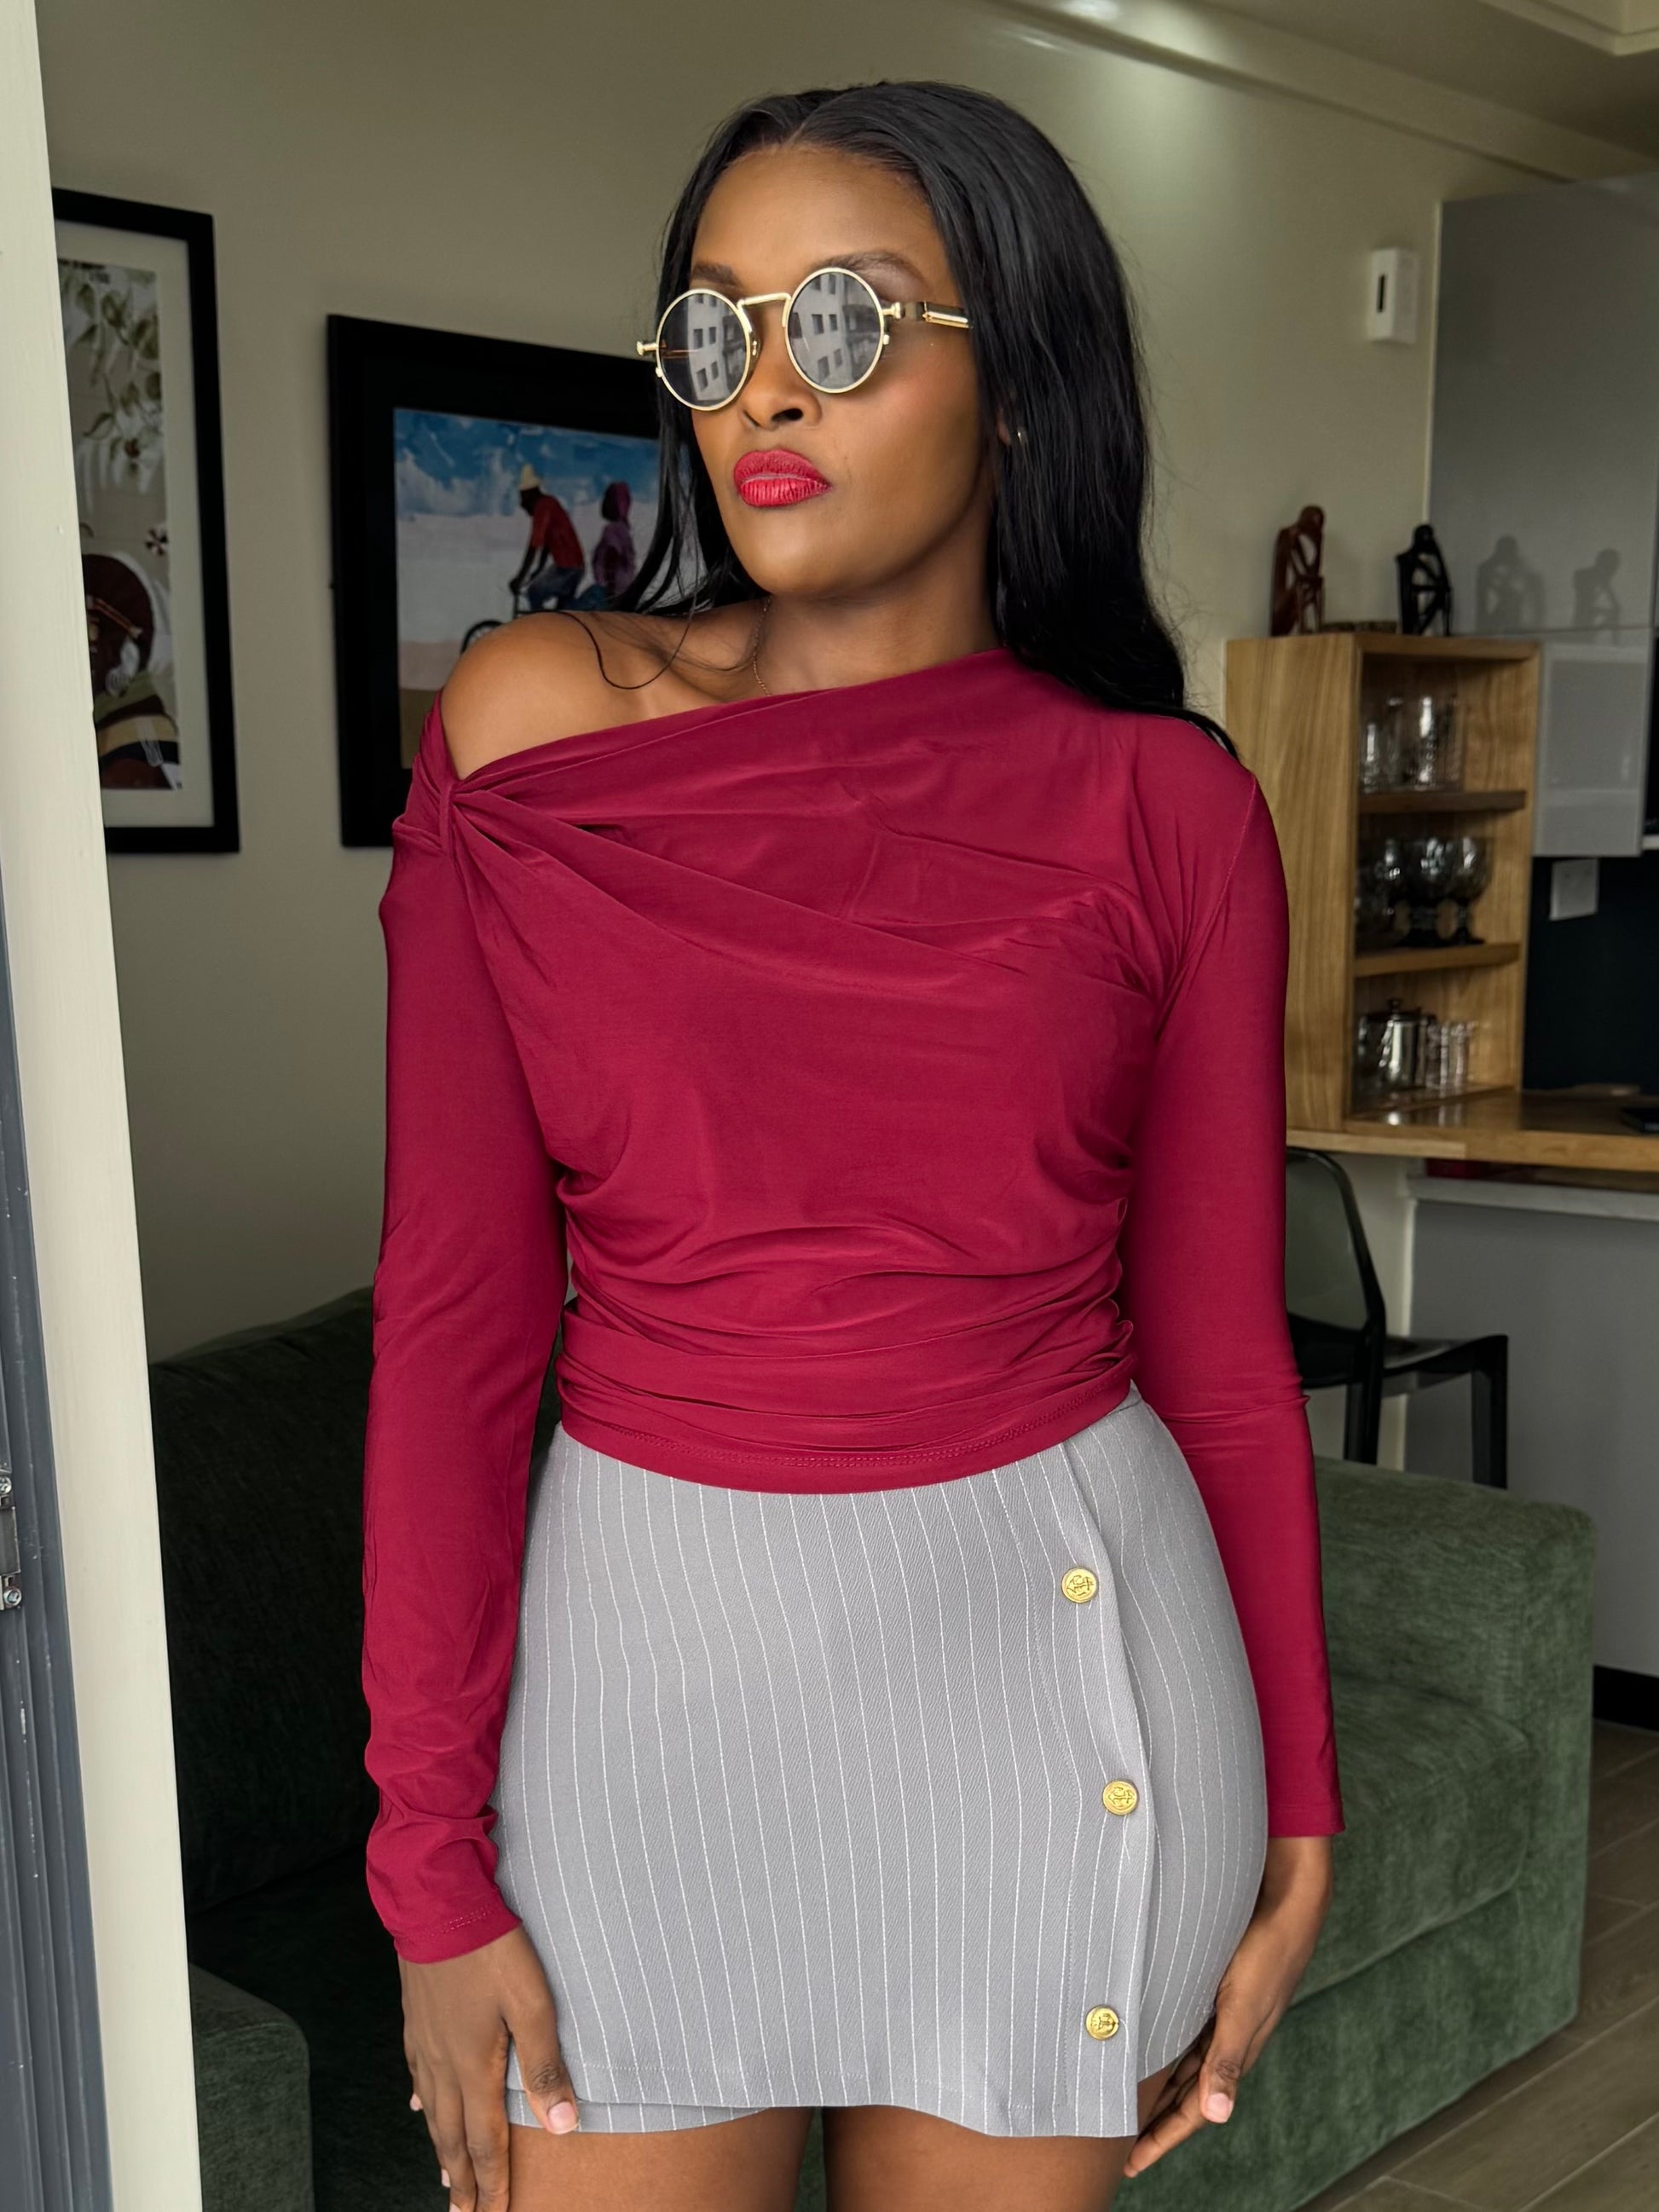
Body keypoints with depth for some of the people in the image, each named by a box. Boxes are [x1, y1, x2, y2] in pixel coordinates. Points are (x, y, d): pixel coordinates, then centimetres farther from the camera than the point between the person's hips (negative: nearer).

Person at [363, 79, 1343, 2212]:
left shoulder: (1168, 808, -4)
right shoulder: (528, 733, -5)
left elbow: (1222, 1340, 2)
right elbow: (454, 1313, -5)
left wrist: (1293, 1812, 6)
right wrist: (432, 1854, -4)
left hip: (1051, 1641, 0)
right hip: (644, 1644, 0)